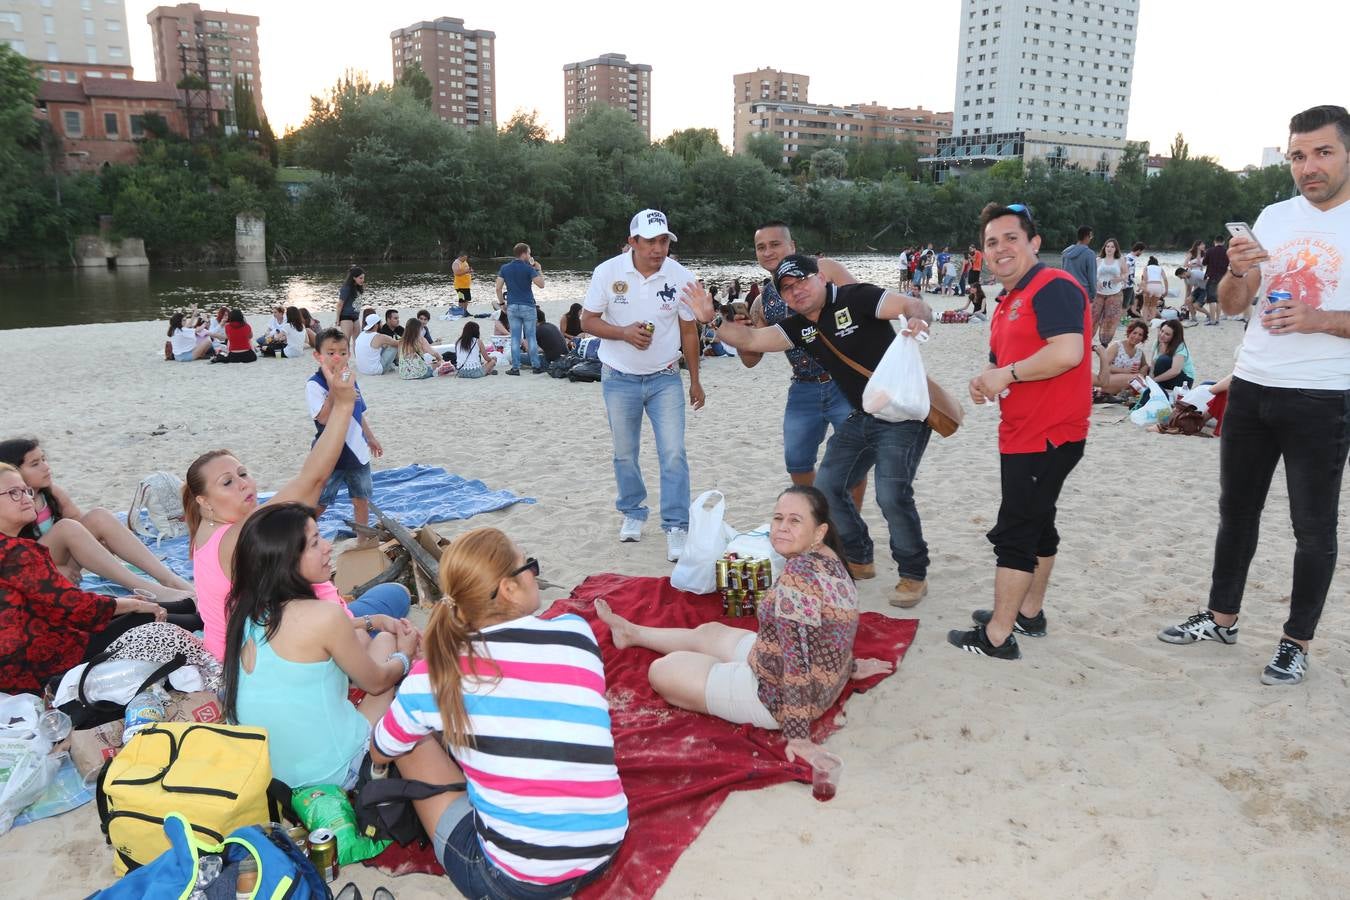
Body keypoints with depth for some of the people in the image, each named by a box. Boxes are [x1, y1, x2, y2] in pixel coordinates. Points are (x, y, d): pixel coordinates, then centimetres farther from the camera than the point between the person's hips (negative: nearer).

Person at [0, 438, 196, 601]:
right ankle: (147, 590, -40)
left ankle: (170, 579, -30)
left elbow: (84, 523, 6)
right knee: (66, 527, -30)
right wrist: (55, 570, -23)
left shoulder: (51, 492, 4)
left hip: (63, 561, 6)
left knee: (98, 516, -17)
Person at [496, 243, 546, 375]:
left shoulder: (504, 268, 4)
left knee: (515, 338, 5)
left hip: (512, 306, 3)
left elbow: (498, 288, 1)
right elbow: (541, 284, -11)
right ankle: (536, 366, 8)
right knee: (531, 337, 4)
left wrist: (502, 303, 11)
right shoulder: (528, 268, -8)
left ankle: (515, 368, 4)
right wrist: (539, 270, 2)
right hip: (527, 306, -3)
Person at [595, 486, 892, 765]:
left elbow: (798, 659, -34)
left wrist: (798, 735, -29)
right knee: (708, 632, 30)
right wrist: (850, 666, 28)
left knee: (661, 671, 4)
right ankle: (632, 632, 55)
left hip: (778, 696, -9)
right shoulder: (830, 559, -3)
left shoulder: (798, 572, -32)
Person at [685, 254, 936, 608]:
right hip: (862, 417, 8)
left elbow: (915, 305, -20)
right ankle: (858, 559, 25)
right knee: (827, 486, 5)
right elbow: (750, 340, 4)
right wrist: (712, 320, -8)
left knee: (892, 493, -19)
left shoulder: (855, 298, -13)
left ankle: (914, 575, 1)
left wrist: (918, 320, -42)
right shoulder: (800, 327, 7)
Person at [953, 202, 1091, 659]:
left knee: (1014, 531, -6)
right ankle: (1029, 613, 33)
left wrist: (1006, 374, -19)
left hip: (1047, 436, -10)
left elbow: (1067, 352, -28)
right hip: (1021, 434, 10)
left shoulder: (1053, 287, -15)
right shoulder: (1008, 303, 16)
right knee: (1036, 524, 19)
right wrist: (986, 379, 3)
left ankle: (997, 635, 1)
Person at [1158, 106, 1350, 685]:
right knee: (1236, 509, 14)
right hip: (1251, 389, 5)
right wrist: (1236, 271, -12)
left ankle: (1297, 642, 17)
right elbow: (1232, 306, 7)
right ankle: (1222, 618, 28)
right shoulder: (1274, 218, 7)